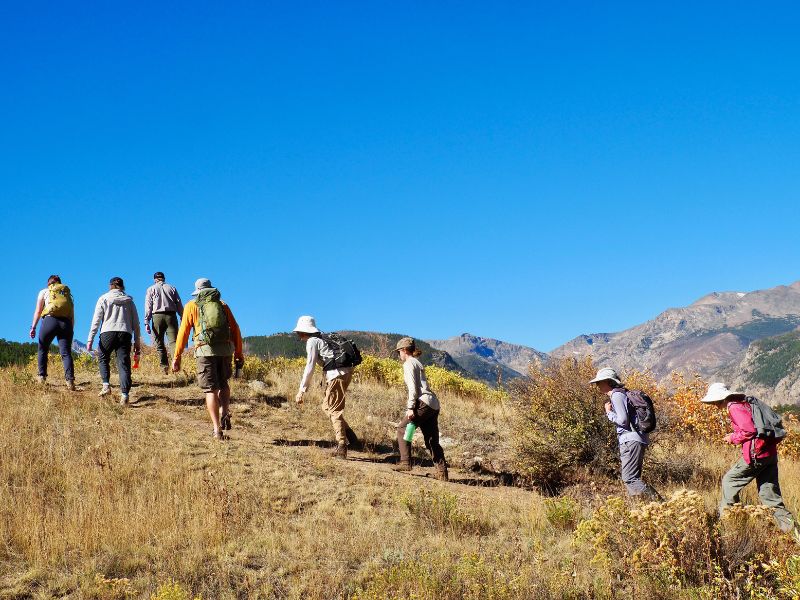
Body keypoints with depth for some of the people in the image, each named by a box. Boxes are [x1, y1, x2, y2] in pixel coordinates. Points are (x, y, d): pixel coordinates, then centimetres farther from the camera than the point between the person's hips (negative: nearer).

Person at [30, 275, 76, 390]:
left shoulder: (44, 292, 17)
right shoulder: (68, 293, 25)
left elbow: (38, 311, 7)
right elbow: (72, 316, 20)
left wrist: (33, 327, 4)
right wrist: (71, 331, 22)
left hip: (50, 320, -2)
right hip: (66, 323, 2)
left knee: (43, 350, 18)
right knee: (66, 353, -5)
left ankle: (42, 376, 15)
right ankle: (70, 380, -21)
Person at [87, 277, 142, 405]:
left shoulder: (104, 298, 11)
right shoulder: (129, 300, 17)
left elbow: (96, 320, 3)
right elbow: (135, 322, 14)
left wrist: (90, 339, 3)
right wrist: (137, 341, 17)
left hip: (108, 333, -1)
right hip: (125, 334, 1)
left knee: (103, 358, 21)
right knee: (123, 363, -1)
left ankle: (106, 385, 5)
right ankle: (125, 394, -12)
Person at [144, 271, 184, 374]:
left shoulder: (151, 289, 13)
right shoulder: (172, 288, 17)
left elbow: (148, 306, 4)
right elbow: (179, 305, 10)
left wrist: (146, 322, 0)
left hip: (157, 316, -1)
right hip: (171, 315, 1)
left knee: (159, 343, 5)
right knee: (173, 341, -8)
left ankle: (165, 367, -3)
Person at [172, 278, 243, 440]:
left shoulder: (192, 306, 11)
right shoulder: (222, 305, 17)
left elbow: (183, 332, 3)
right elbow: (235, 329, 11)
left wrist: (177, 357, 5)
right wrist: (238, 353, 15)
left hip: (205, 350, -2)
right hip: (225, 349, 2)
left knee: (210, 389, 3)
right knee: (223, 383, 25)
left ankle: (217, 430, -3)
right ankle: (225, 414, 2)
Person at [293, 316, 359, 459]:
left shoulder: (312, 342, -4)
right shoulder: (321, 339, 23)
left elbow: (310, 367, -10)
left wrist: (301, 391, -7)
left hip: (337, 374, -9)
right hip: (346, 372, 9)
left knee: (334, 410, -3)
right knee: (327, 406, 18)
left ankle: (342, 448, -5)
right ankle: (350, 437, 13)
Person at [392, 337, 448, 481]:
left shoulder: (409, 364, -2)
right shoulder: (418, 363, 25)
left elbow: (413, 388, -12)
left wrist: (410, 408, -16)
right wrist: (411, 405, 23)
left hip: (423, 403, -9)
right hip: (434, 405, 9)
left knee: (402, 429, 3)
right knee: (432, 440, 7)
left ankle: (405, 462, -2)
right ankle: (442, 471, 0)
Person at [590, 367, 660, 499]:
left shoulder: (616, 395, -11)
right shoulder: (622, 393, 20)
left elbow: (623, 420, -19)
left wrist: (609, 413, -4)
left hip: (631, 441, -11)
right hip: (637, 440, 11)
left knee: (630, 479, -13)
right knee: (631, 478, 13)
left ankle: (657, 500, -17)